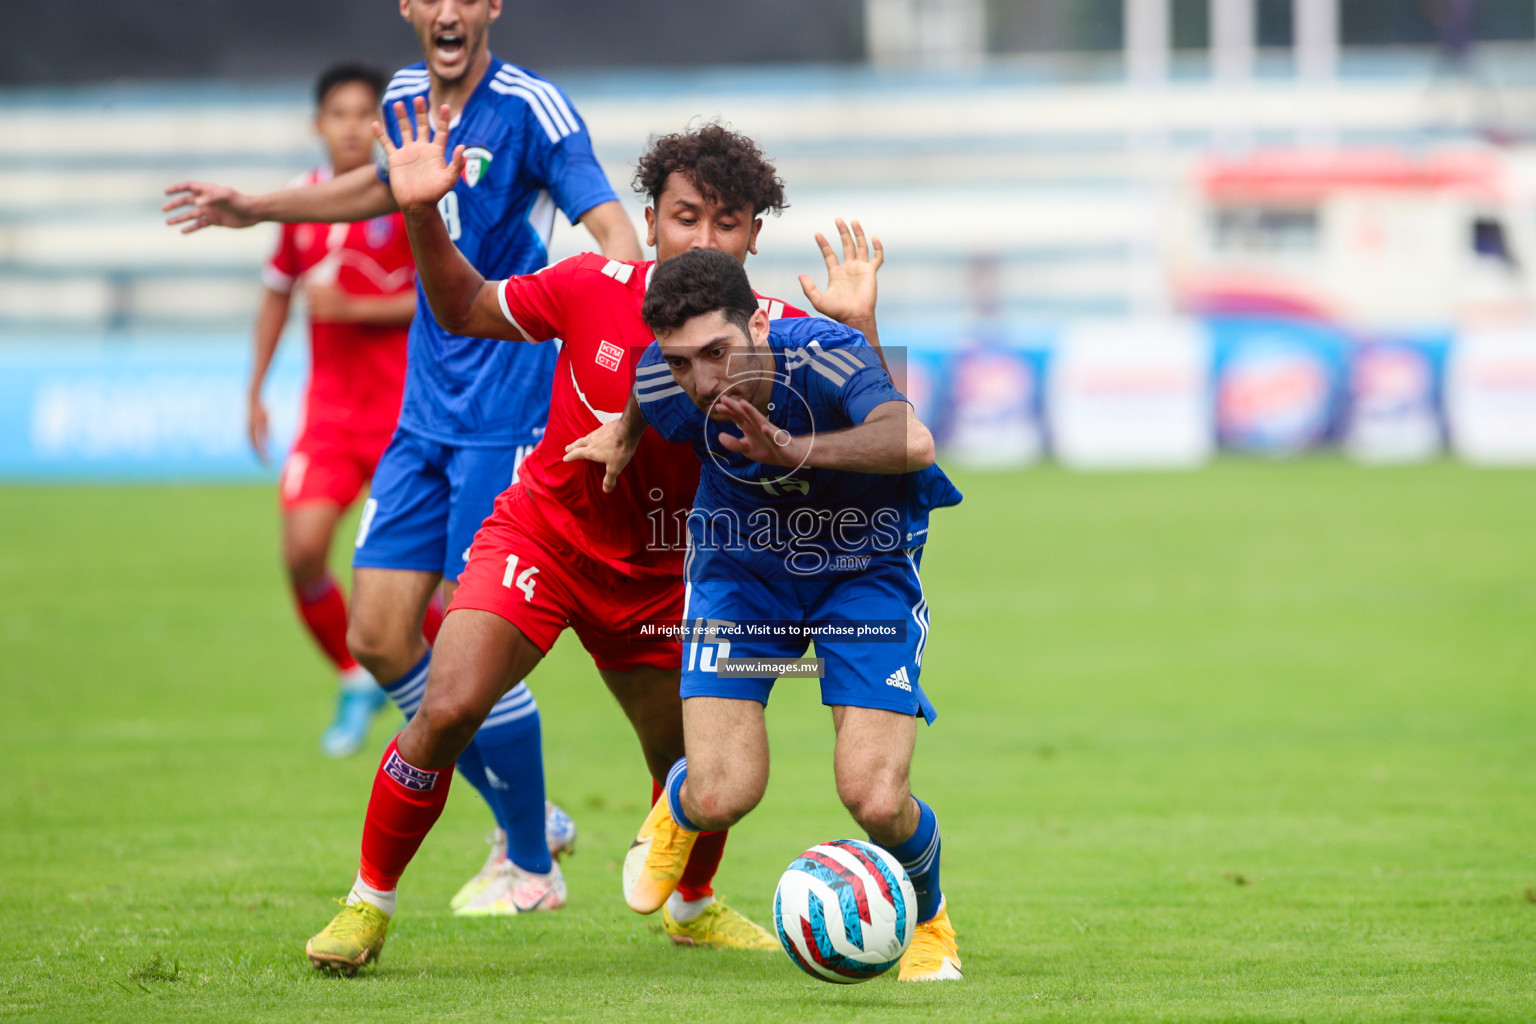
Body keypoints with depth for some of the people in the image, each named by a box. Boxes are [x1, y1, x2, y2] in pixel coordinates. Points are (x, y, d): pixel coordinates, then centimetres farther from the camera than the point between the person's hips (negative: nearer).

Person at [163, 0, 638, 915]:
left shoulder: (529, 105, -13)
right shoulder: (406, 97, 8)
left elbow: (612, 228, -23)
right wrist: (256, 210, 35)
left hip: (505, 413, -7)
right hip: (427, 416, 7)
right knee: (380, 639, 4)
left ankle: (531, 866, 10)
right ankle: (525, 818, 21)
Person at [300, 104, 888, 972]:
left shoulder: (775, 333, -16)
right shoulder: (592, 288, -17)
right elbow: (465, 311, 0)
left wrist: (856, 328, -37)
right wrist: (424, 219, -16)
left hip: (658, 574, 2)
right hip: (540, 536, -2)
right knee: (449, 710, -21)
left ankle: (694, 907, 43)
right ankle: (368, 904, 0)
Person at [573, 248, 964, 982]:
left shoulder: (823, 357, -35)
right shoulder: (663, 384, -22)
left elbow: (914, 443, -56)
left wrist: (790, 447, -64)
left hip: (866, 568, -2)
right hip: (740, 561, 2)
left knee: (876, 801, -16)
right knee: (722, 797, -12)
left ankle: (928, 916, 20)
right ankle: (677, 809, 29)